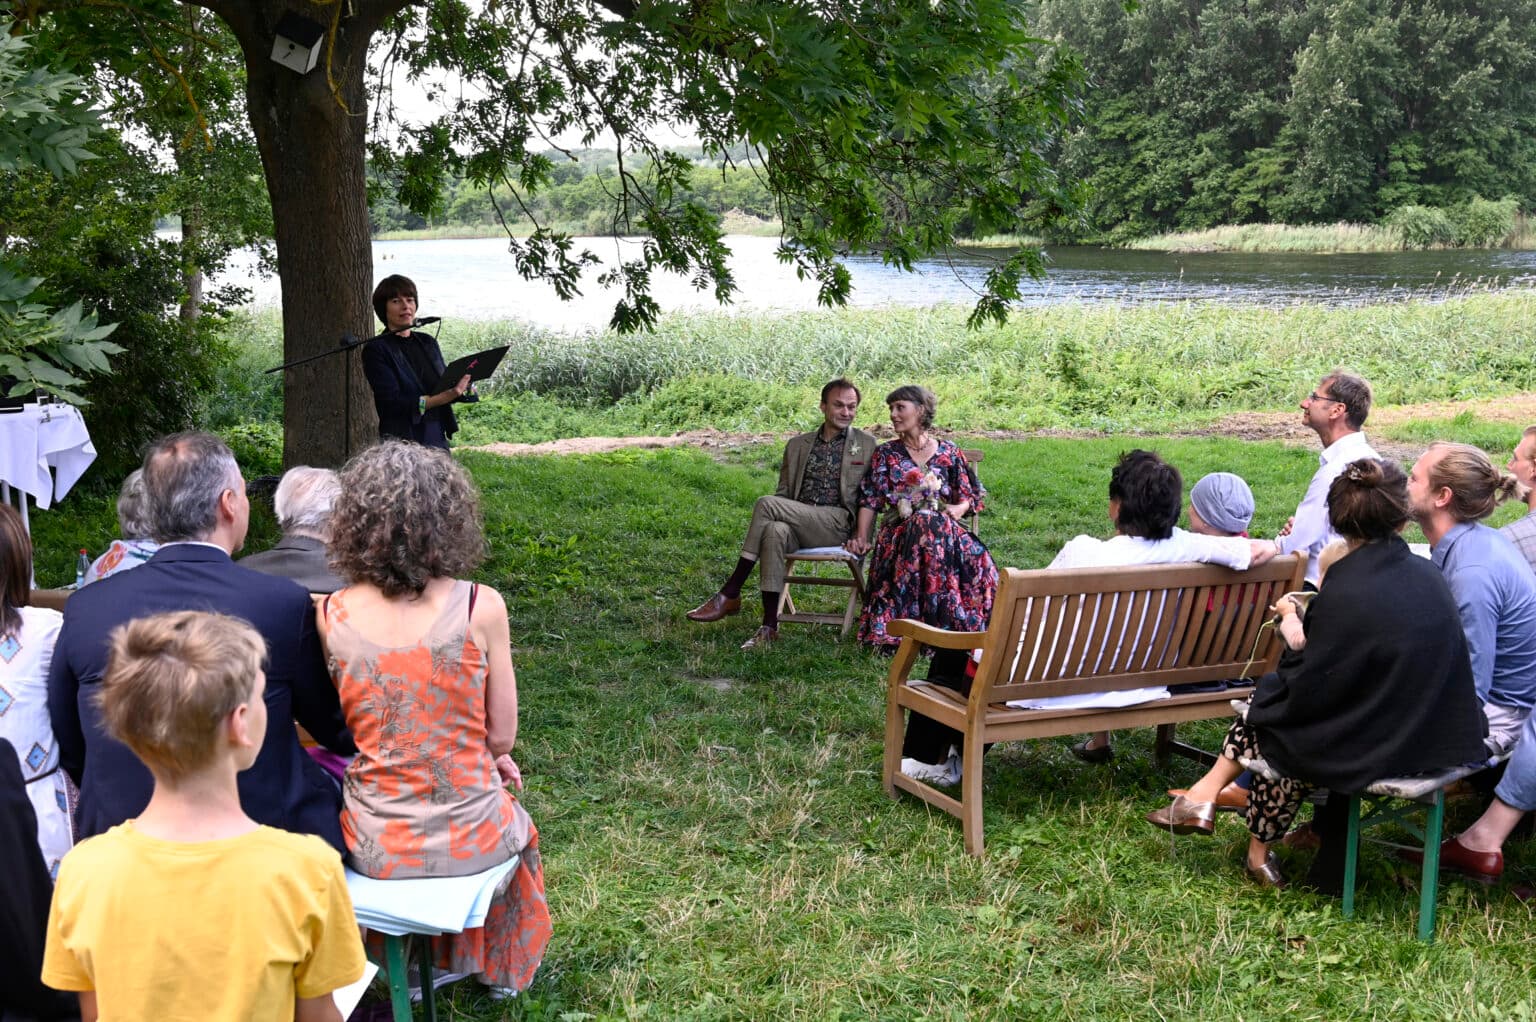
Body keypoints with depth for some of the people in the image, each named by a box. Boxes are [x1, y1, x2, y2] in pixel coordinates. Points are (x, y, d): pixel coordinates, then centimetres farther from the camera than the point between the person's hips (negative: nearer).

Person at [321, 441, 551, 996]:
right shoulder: (480, 608, -17)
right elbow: (502, 736, -8)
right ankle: (501, 970, 54)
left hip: (375, 847, 2)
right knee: (516, 825, 35)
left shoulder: (329, 616, -11)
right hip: (469, 840, -2)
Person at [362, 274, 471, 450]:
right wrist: (440, 398, -23)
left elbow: (446, 387, 15)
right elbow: (392, 402, -13)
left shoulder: (428, 342, 14)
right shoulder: (376, 350, -4)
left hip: (437, 440, 5)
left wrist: (459, 387, -9)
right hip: (401, 441, -5)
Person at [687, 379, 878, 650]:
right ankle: (769, 626, -36)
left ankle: (730, 594, -23)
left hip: (838, 524, -3)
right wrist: (774, 516, 0)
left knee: (766, 504, -26)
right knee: (774, 531, -36)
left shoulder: (867, 445, 13)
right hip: (797, 527, 3)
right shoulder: (797, 445, 23)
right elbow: (783, 492, 21)